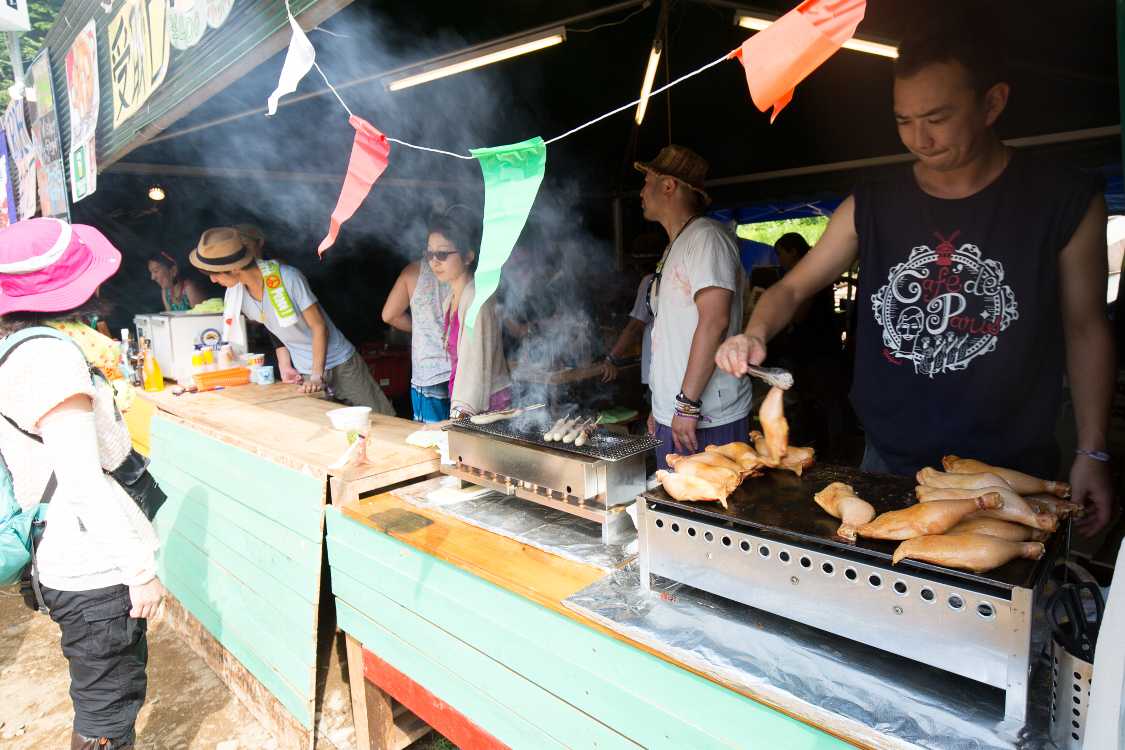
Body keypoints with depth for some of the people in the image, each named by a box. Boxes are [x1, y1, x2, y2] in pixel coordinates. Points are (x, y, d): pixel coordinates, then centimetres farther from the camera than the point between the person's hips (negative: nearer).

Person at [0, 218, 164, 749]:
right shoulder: (50, 355, -22)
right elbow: (83, 482, -24)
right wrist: (140, 568, -20)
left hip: (72, 560, 9)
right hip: (93, 569, -9)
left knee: (119, 682, 26)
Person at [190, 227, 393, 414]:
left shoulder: (287, 278, -22)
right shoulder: (238, 294, -4)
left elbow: (319, 326, -16)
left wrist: (318, 376, -19)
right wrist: (284, 366, -1)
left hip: (341, 365, -5)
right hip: (304, 373, 5)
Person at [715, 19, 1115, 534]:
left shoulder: (1064, 201, -6)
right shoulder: (871, 206, -1)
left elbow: (1085, 328, 0)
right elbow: (793, 288, 1)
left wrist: (1092, 452, -2)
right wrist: (756, 335, -20)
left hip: (1008, 472, -2)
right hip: (887, 462, 2)